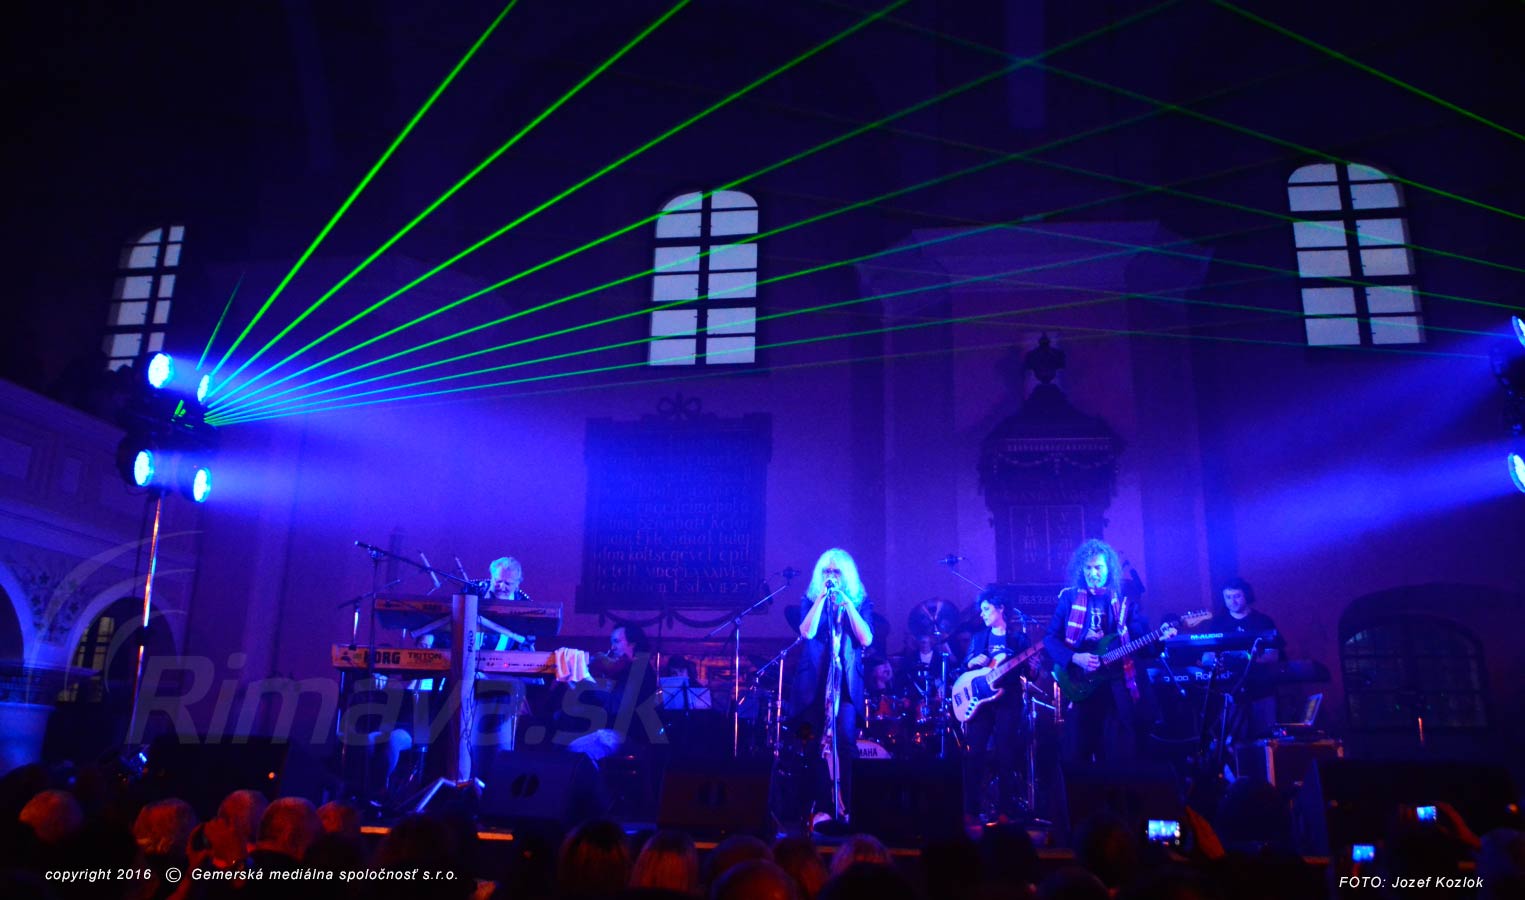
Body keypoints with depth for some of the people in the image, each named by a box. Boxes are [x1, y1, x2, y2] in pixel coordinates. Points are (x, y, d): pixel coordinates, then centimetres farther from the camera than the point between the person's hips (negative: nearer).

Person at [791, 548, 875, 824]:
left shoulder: (861, 602, 9)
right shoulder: (810, 600, 9)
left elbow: (866, 639, -6)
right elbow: (807, 632, -9)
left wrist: (846, 602, -8)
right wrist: (822, 598, -10)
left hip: (847, 681, -1)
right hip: (816, 681, 1)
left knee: (846, 741, -14)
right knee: (817, 744, -2)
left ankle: (847, 806, -7)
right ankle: (821, 806, 5)